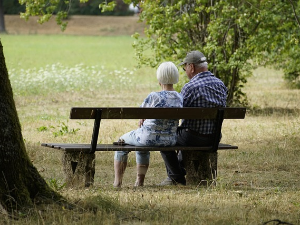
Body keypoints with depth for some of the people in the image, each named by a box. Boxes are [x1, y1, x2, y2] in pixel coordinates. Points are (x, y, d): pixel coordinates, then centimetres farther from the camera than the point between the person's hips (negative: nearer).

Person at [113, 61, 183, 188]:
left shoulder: (154, 97, -22)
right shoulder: (180, 98, -4)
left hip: (150, 137, -6)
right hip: (170, 140, 6)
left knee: (122, 142, 26)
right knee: (142, 147, 39)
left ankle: (117, 182, 28)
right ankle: (140, 181, 41)